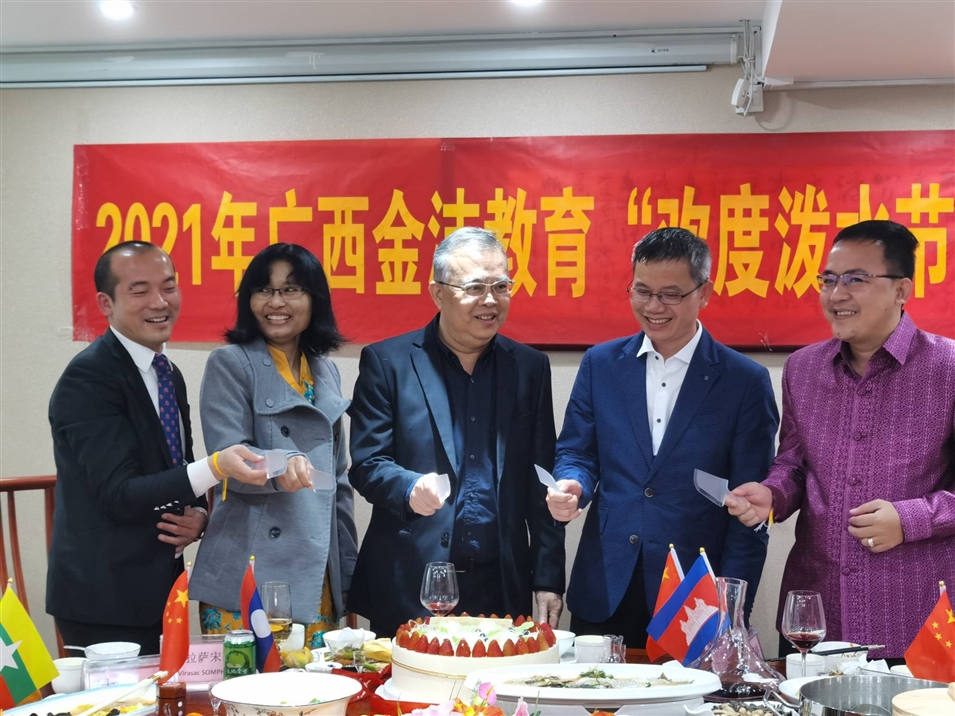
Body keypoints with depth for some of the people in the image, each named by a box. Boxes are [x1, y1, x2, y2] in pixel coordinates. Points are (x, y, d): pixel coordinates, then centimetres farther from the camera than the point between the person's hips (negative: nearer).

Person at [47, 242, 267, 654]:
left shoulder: (169, 375, 10)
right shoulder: (87, 378, -16)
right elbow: (119, 495, -23)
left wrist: (198, 516, -4)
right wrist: (214, 468, -35)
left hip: (159, 591, 8)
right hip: (105, 604, -8)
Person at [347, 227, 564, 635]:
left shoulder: (530, 367, 7)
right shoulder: (386, 362, 0)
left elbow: (541, 486, 8)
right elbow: (366, 463, -3)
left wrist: (548, 579, 5)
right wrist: (410, 488, -24)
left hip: (502, 588, 2)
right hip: (409, 591, -2)